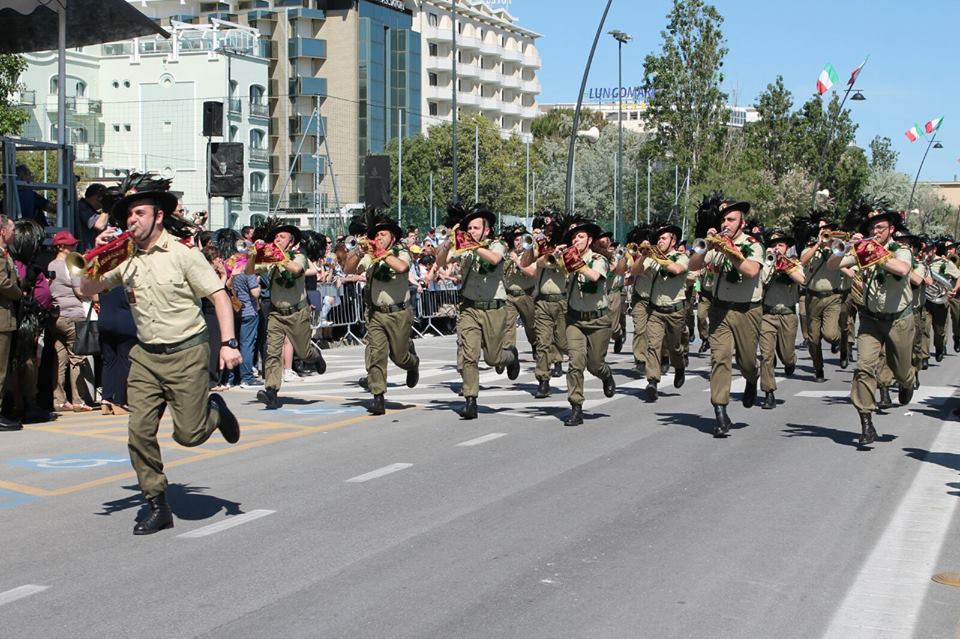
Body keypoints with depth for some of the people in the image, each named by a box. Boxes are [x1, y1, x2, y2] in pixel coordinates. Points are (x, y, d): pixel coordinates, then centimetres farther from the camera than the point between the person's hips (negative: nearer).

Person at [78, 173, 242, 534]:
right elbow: (87, 290, 11)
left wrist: (228, 343, -17)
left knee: (189, 434, -3)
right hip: (146, 356, 4)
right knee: (140, 433, -3)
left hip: (186, 354, -4)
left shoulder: (182, 255, -7)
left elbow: (219, 295, -8)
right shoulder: (124, 260, 5)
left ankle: (214, 409, 31)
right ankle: (157, 507, 8)